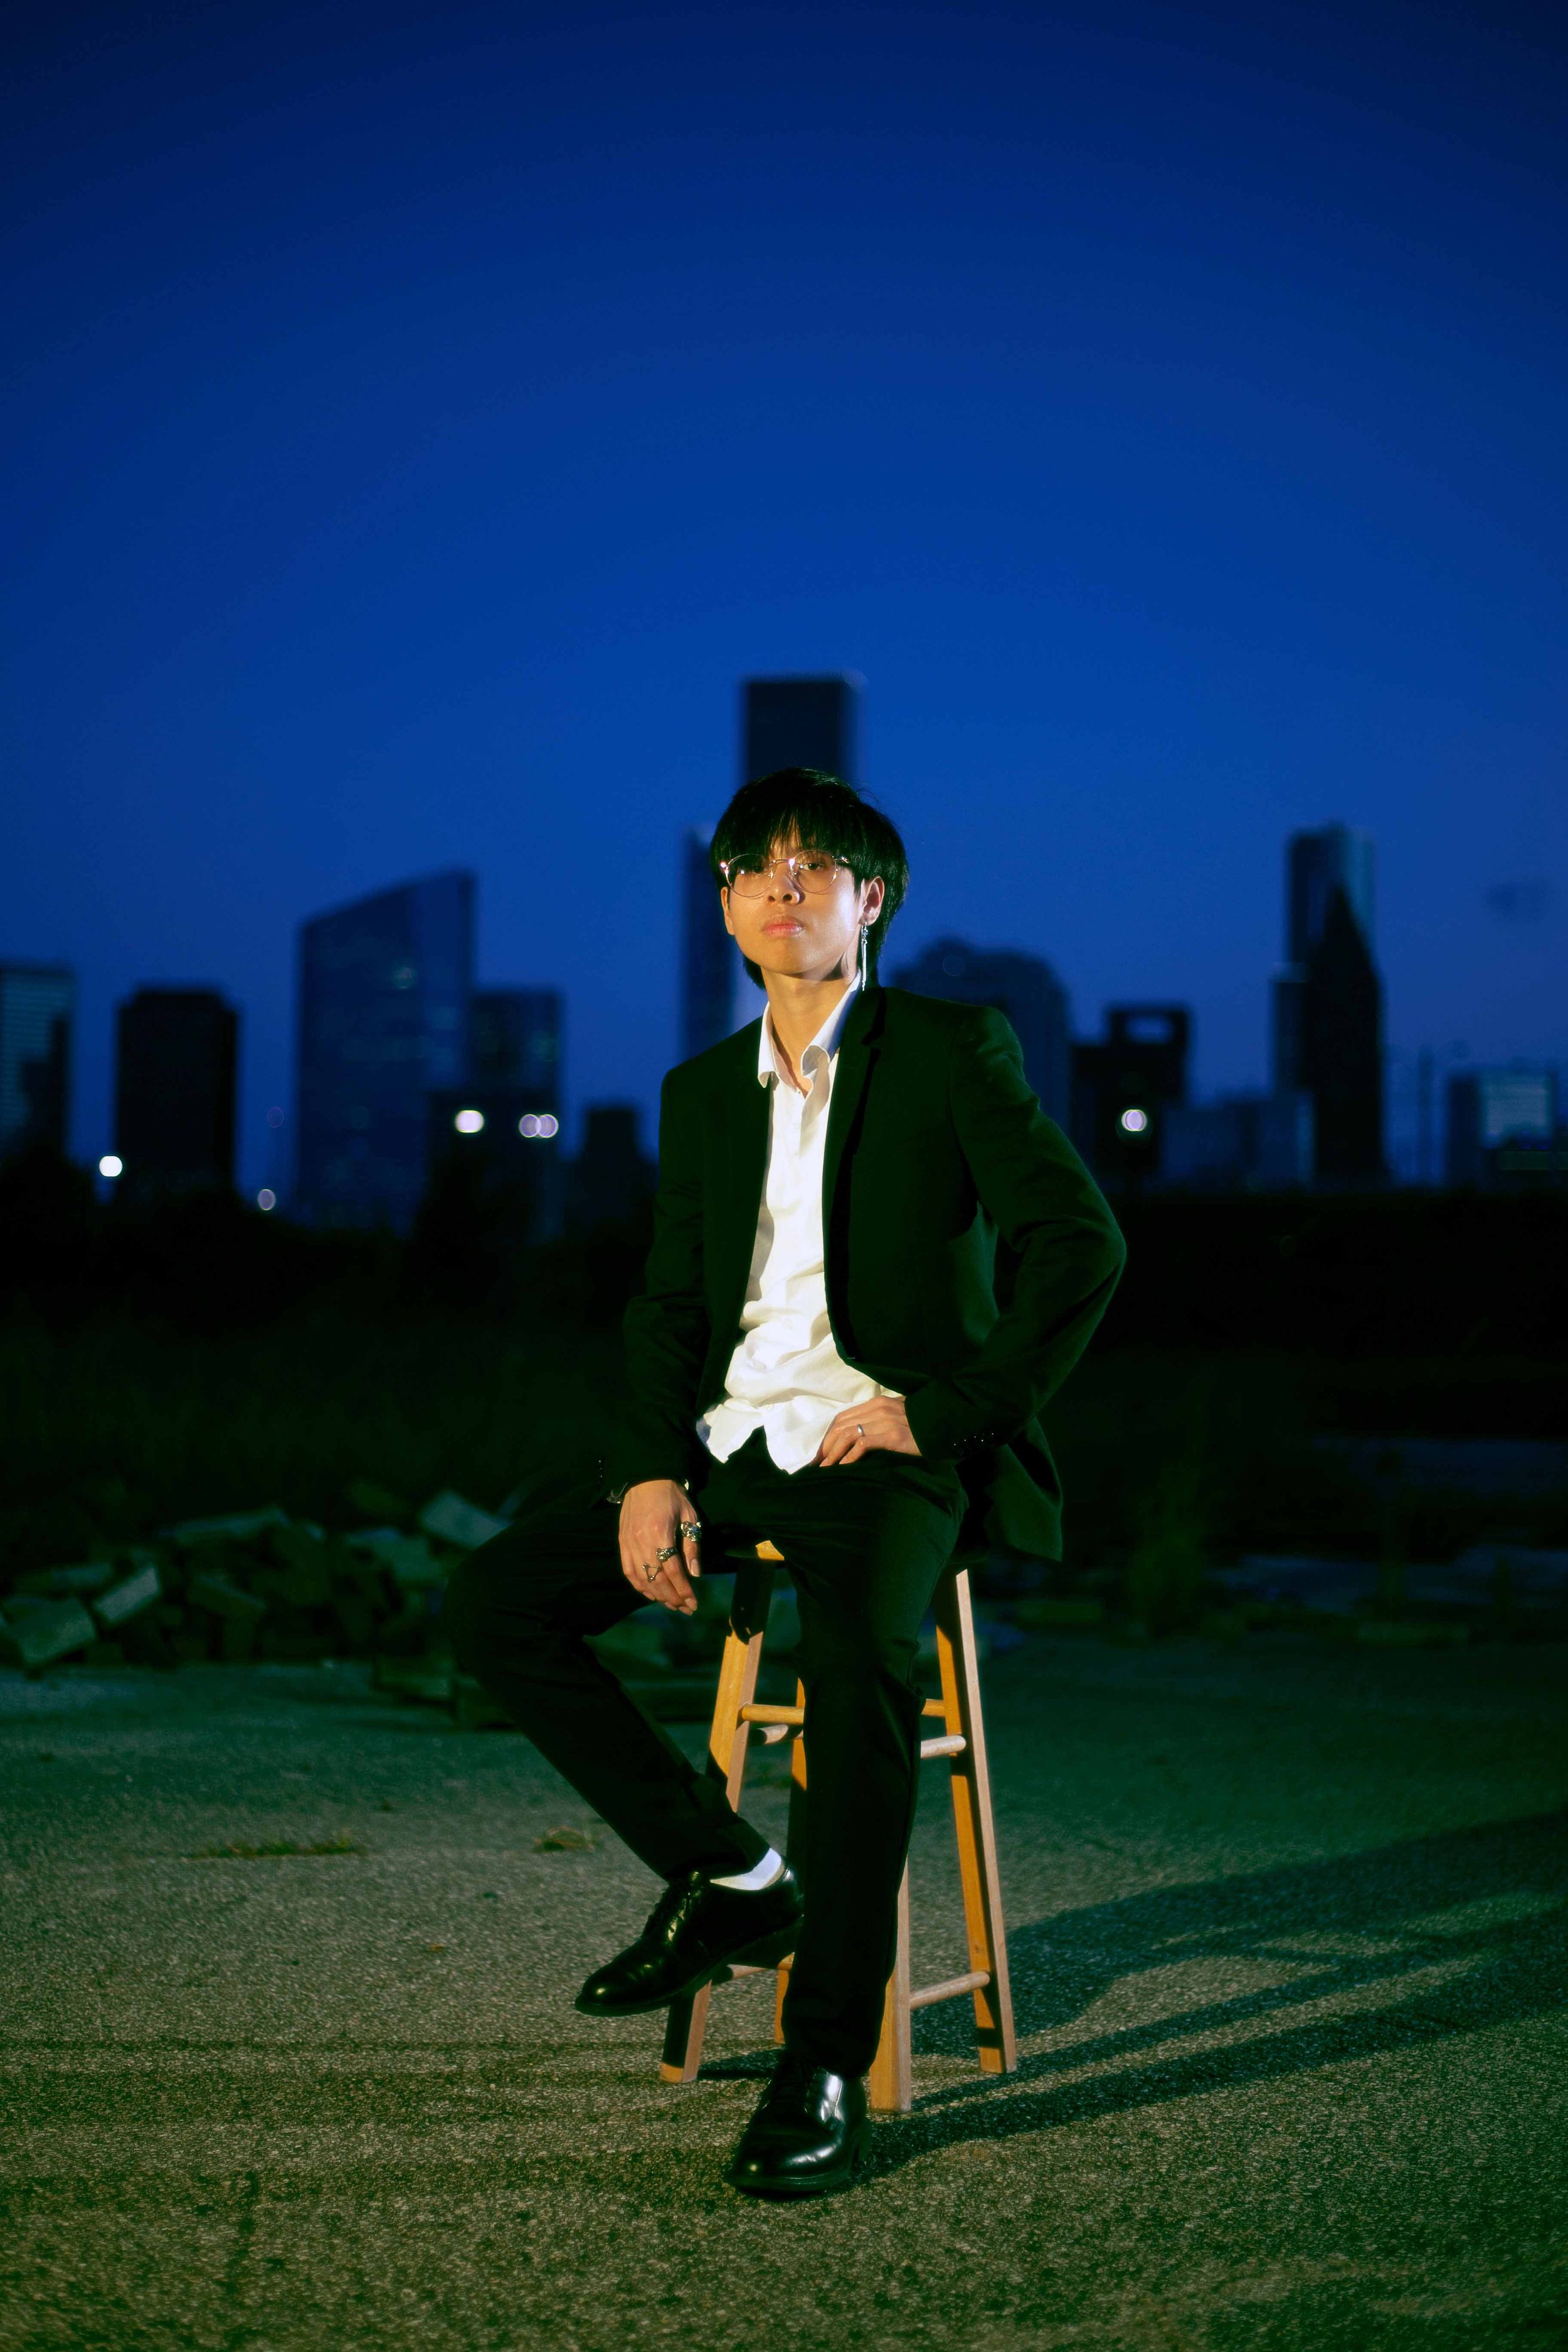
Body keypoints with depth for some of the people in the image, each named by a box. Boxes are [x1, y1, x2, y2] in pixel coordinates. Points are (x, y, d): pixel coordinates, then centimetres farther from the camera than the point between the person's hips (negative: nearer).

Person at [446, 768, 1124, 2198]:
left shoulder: (954, 1049, 0)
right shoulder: (704, 1092, 17)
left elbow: (1084, 1244, -7)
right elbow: (670, 1311, 15)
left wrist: (947, 1410, -13)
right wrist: (656, 1472, -2)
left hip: (883, 1445, -6)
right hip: (729, 1437, 6)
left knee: (864, 1663, -34)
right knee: (493, 1603, -10)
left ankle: (828, 2069, -25)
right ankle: (729, 1877, 4)